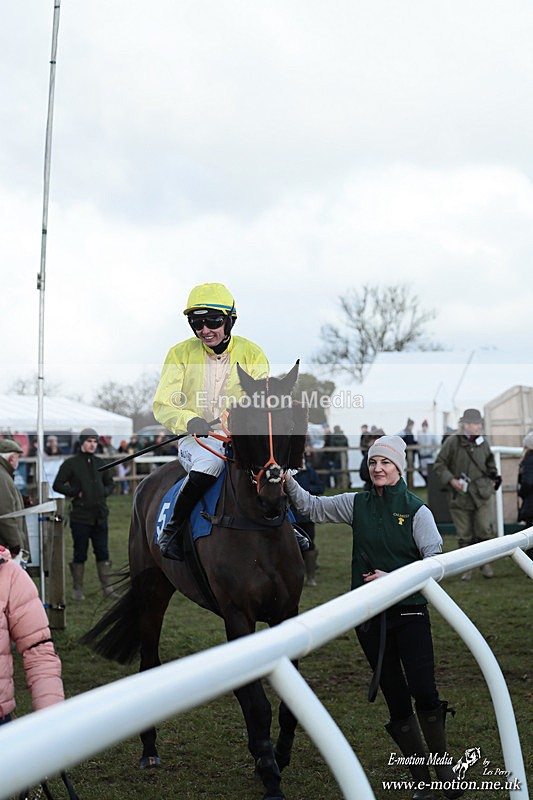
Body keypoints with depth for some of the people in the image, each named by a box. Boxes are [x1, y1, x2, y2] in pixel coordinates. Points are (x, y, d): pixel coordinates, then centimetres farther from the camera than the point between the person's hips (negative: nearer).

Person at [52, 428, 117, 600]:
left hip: (100, 516, 4)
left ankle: (107, 587, 10)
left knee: (103, 552, 5)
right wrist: (75, 493, -12)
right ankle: (77, 589, 12)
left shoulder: (100, 463, 12)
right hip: (80, 516, -4)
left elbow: (110, 483, 24)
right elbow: (57, 485, -2)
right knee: (80, 553, 3)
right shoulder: (71, 463, -2)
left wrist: (105, 492, 3)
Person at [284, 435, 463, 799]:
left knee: (424, 691, -11)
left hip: (410, 610, -3)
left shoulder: (416, 510, -4)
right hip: (369, 615, 3)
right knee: (396, 698, 6)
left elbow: (434, 561, -9)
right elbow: (312, 507, 9)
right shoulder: (357, 504, 5)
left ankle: (443, 764, 12)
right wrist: (288, 481, -7)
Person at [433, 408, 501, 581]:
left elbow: (490, 460, 27)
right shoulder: (452, 442, -9)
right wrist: (451, 480, -18)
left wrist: (492, 478, 14)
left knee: (484, 529, -7)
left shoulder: (483, 443, 6)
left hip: (482, 493, 3)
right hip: (460, 495, -2)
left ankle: (484, 561, 14)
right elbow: (439, 466, -5)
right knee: (464, 535, 3)